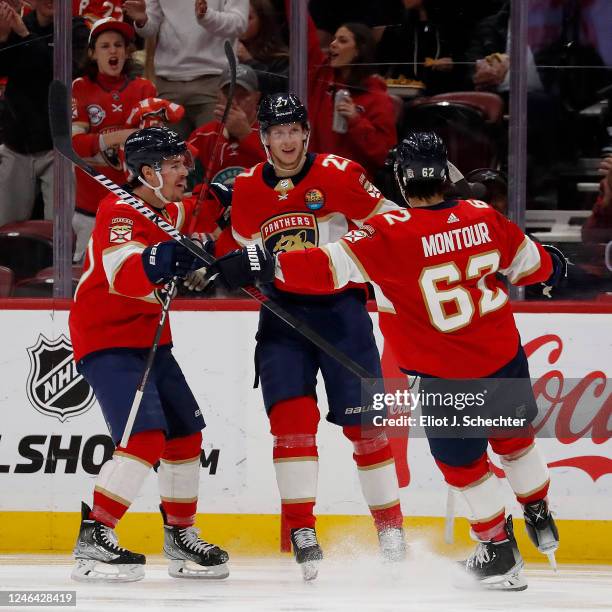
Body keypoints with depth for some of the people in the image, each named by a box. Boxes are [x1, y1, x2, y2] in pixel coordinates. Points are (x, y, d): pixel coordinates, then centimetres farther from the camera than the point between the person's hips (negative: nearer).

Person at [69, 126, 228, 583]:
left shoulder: (176, 211, 8)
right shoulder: (120, 213, -19)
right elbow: (123, 275, -37)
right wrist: (163, 261, -53)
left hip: (149, 339, 9)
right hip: (106, 340, -9)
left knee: (185, 433, 13)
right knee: (145, 438, -23)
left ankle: (181, 536, 28)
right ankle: (93, 539, -21)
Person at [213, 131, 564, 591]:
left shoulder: (389, 234, -20)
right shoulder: (483, 217, -5)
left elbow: (328, 269, -27)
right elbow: (530, 264, 10)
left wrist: (261, 266, -24)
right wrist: (551, 265, 33)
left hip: (446, 377, -5)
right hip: (506, 359, 5)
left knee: (462, 461, 16)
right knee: (514, 436, 29)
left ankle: (500, 553, 22)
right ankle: (540, 520, 44)